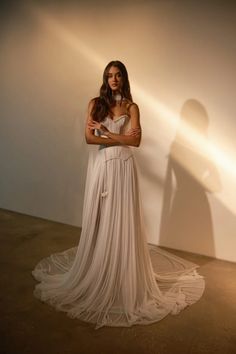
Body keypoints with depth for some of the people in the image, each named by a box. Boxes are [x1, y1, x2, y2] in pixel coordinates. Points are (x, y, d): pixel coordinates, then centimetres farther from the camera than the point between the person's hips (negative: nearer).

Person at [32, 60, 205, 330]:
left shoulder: (131, 107, 5)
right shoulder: (95, 103, 7)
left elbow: (135, 140, -8)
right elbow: (89, 137, -4)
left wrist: (105, 131, -9)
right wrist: (120, 138, -10)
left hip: (122, 166, -1)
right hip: (100, 165, 1)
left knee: (121, 220, 1)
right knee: (99, 219, 6)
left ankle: (123, 277, 16)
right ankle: (96, 273, 21)